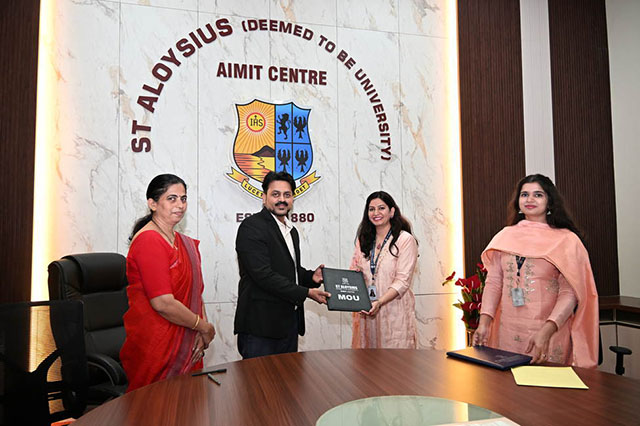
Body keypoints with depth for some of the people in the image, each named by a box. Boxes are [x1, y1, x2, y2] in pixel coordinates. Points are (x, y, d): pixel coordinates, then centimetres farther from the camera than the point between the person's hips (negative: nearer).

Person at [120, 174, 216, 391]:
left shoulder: (186, 243, 11)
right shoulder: (148, 241, -17)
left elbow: (195, 293, 10)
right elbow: (163, 303, -23)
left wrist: (201, 334, -5)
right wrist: (205, 327, -12)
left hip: (185, 346, 8)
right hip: (154, 347, -8)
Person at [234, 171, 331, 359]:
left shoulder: (291, 230, 16)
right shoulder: (251, 227, -13)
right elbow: (264, 275, -21)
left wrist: (311, 277, 3)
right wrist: (306, 293, -19)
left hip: (289, 322, 8)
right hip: (260, 327, -8)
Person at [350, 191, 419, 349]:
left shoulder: (405, 240, -6)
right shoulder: (363, 239, 11)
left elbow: (402, 281, -11)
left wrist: (379, 302, -22)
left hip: (394, 310, -4)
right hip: (365, 312, 4)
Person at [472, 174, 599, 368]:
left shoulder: (566, 240, -2)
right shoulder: (505, 236, 6)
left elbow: (569, 293, -9)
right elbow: (493, 282, 4)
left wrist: (546, 331, -21)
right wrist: (484, 321, -8)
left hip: (550, 331, -2)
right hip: (508, 332, 3)